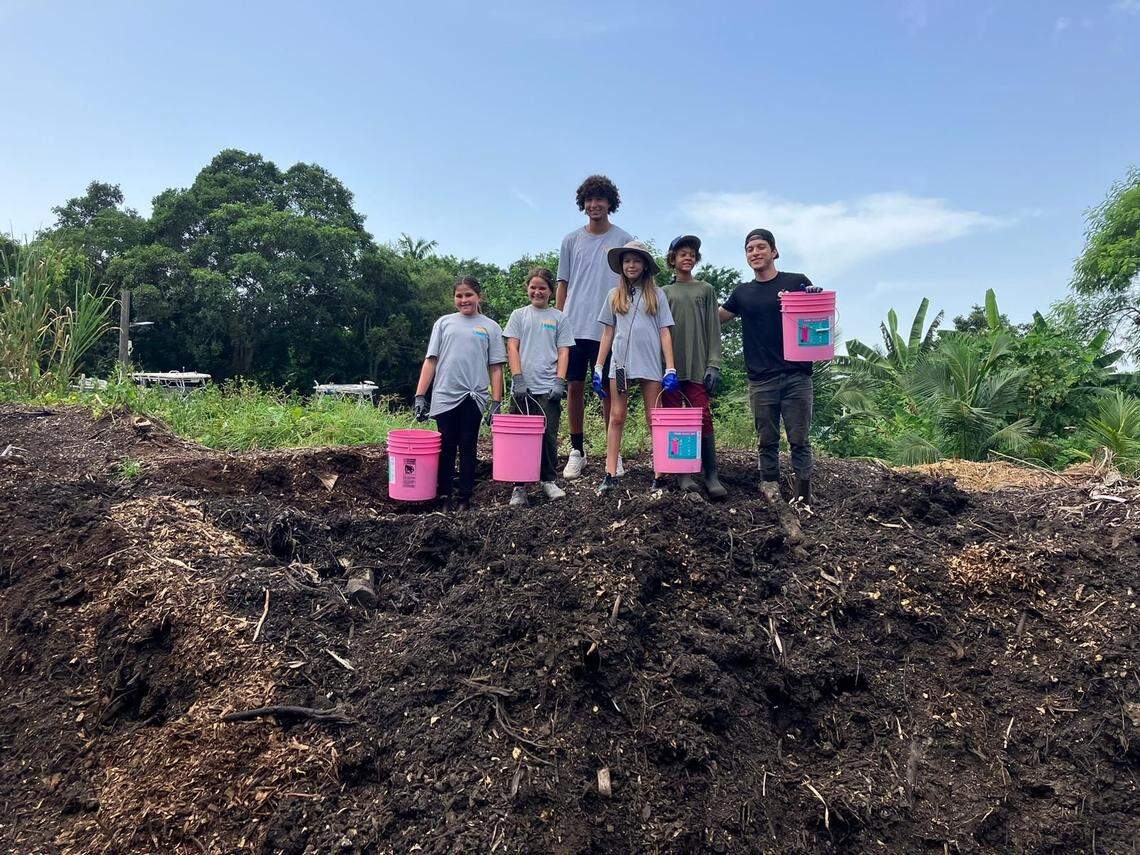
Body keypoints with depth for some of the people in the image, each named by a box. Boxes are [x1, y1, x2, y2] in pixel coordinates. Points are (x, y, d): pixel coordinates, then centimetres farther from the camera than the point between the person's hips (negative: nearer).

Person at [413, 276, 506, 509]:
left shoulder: (491, 327, 9)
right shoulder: (444, 323, 12)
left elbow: (496, 368, 5)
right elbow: (430, 361, 8)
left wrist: (496, 402, -2)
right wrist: (420, 396, 1)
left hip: (474, 397, -1)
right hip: (444, 396, 1)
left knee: (467, 446, 5)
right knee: (446, 448, 4)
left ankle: (465, 498, 12)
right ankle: (443, 495, 13)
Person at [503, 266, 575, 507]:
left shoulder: (559, 318, 11)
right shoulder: (518, 315, 11)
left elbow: (563, 352, 6)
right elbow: (512, 348, 4)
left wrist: (560, 382, -6)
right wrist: (518, 378, -8)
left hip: (549, 388, 0)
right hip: (522, 388, 0)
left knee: (548, 436, -1)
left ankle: (548, 480, 14)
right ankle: (519, 486, 7)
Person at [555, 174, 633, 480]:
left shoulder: (623, 240, 5)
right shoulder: (571, 240, 11)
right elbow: (562, 285, 12)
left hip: (609, 328, -2)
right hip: (573, 326, 2)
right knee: (574, 387, 3)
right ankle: (576, 450, 13)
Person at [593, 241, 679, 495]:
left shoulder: (656, 295, 7)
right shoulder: (615, 295, 13)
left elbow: (665, 333, 4)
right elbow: (607, 334, 13)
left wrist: (670, 369, -5)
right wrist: (598, 367, 6)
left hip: (650, 364, -2)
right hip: (620, 363, 2)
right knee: (616, 417, 0)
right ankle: (611, 474, 1)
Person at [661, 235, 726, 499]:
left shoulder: (706, 290, 12)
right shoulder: (664, 292, 13)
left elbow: (713, 329, 7)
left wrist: (713, 365, -3)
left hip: (697, 366, -1)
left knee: (703, 418, -8)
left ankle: (711, 476, -6)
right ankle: (682, 474, 4)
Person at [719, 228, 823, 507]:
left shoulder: (798, 282, 5)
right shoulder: (743, 293, 13)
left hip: (796, 376, -2)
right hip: (761, 380, 2)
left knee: (799, 440, -1)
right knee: (767, 441, 6)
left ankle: (803, 494, 4)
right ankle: (770, 487, 13)